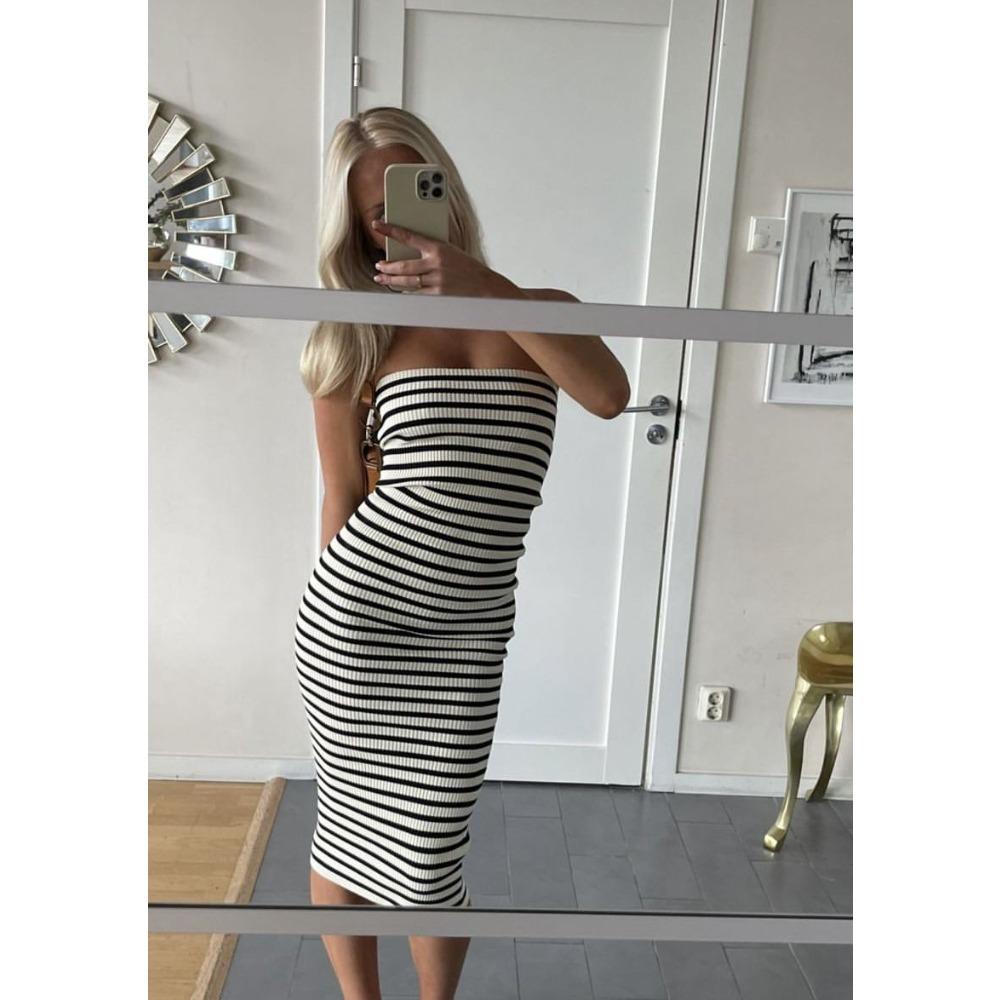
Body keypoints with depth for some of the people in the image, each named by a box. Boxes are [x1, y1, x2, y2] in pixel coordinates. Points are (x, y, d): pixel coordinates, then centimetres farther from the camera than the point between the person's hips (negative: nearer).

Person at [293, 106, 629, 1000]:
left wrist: (484, 283, -19)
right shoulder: (358, 339, 3)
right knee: (347, 827, 14)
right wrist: (338, 606, 9)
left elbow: (610, 395, -16)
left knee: (427, 860, 6)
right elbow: (343, 495, 5)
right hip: (353, 616, 0)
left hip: (465, 632, 0)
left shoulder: (540, 310, 5)